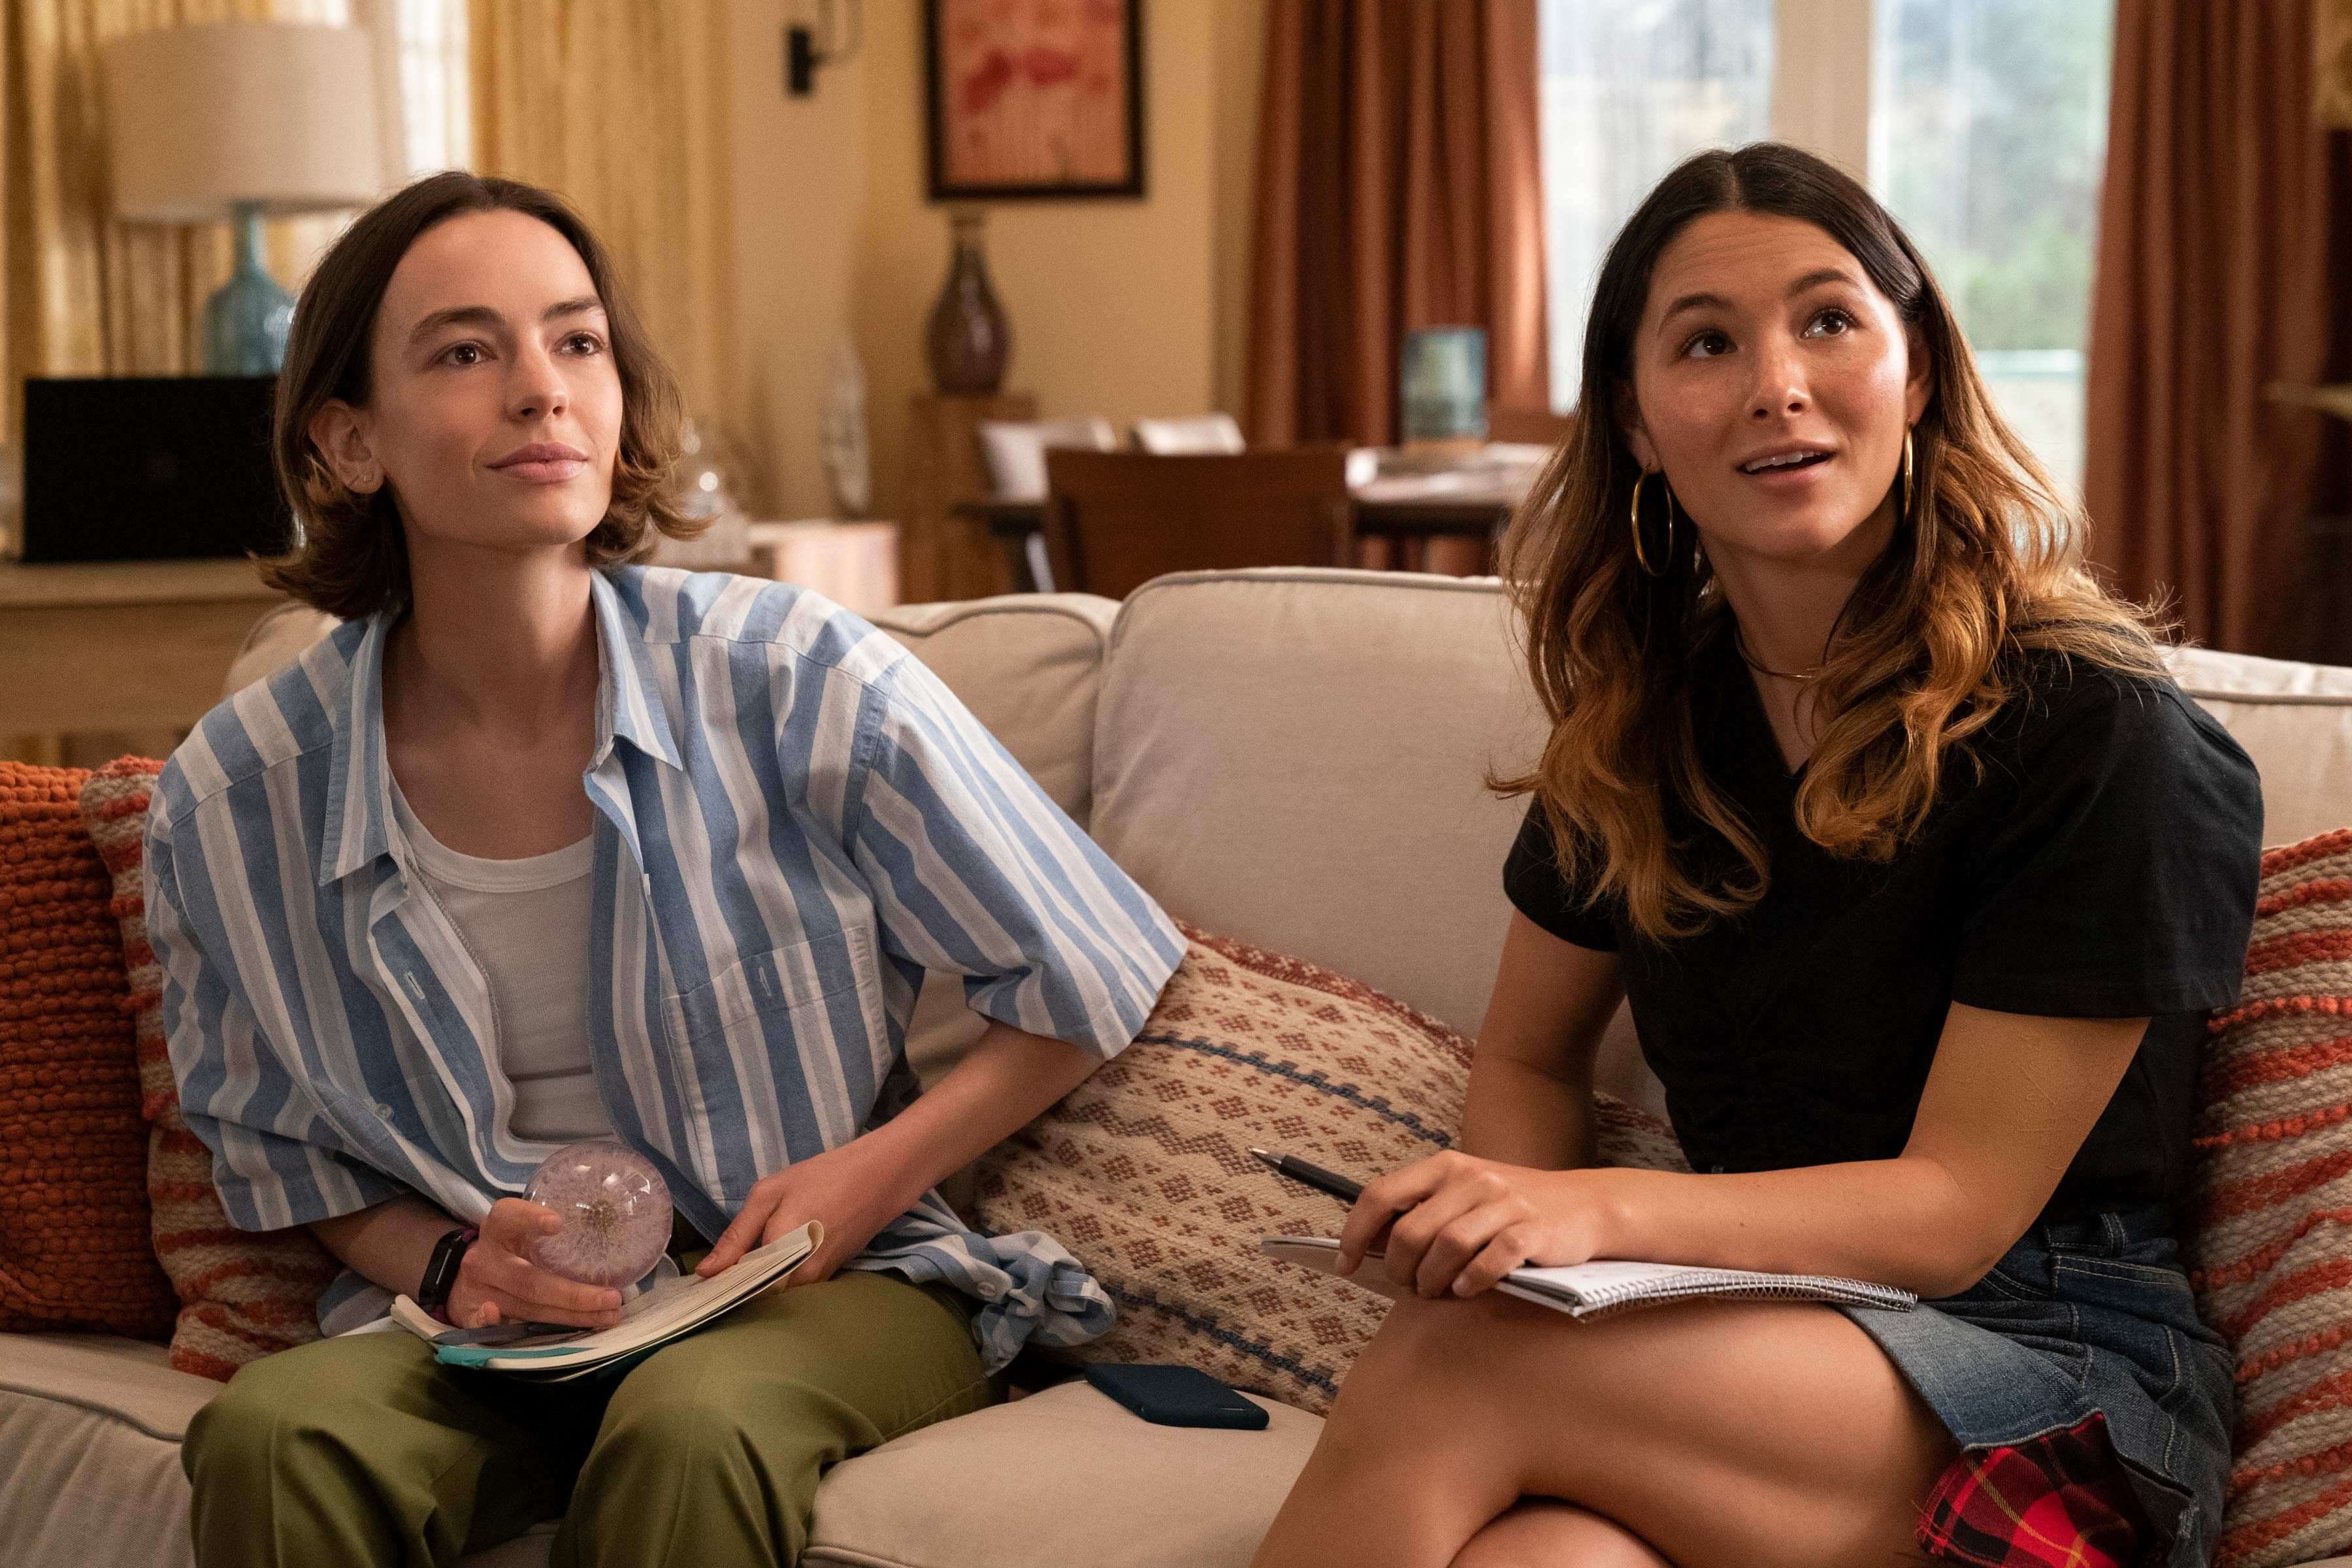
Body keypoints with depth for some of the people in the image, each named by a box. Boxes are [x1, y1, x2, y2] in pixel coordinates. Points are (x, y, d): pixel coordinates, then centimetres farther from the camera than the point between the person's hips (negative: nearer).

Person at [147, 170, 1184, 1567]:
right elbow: (295, 1163, 13)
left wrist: (872, 1175, -9)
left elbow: (1100, 982, 1)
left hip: (831, 1287, -2)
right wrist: (448, 1266, -7)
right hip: (496, 1332, 2)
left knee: (687, 1431, -36)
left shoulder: (799, 681, -10)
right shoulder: (237, 800, -4)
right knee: (269, 1436, -29)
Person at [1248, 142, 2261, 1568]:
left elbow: (1957, 1208, -12)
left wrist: (1598, 1212, -27)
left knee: (1450, 1370, -30)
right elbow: (1530, 1059, 16)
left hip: (2056, 1365, -4)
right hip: (1753, 1317, 4)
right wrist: (1505, 1219, -7)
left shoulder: (2088, 727, -11)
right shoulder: (1649, 703, 7)